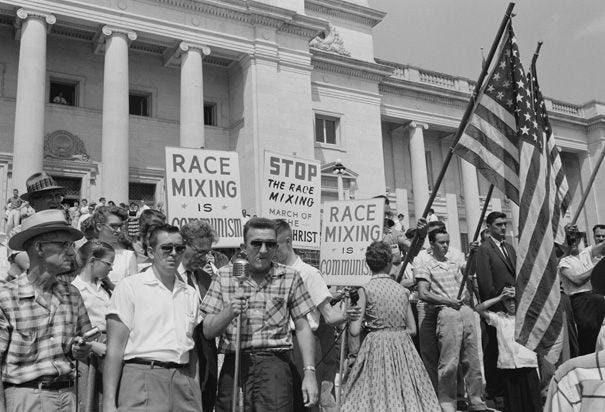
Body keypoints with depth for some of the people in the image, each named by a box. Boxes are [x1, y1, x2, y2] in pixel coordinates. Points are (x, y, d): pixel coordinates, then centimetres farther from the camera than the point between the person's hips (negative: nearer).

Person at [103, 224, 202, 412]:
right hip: (143, 378, -4)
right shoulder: (129, 286, -1)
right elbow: (115, 347, -6)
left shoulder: (190, 293, 14)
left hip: (184, 382, 5)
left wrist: (195, 388, 9)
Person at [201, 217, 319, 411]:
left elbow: (302, 328, 6)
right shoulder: (224, 276, 6)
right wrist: (230, 311, -14)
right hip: (233, 364, 2)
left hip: (274, 364, -1)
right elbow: (208, 331, 4)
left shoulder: (290, 277, 4)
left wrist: (309, 373, -1)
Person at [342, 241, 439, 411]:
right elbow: (412, 329, 7)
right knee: (407, 393, 12)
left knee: (377, 394, 4)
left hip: (377, 346, -3)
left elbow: (355, 331, -9)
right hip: (402, 345, 3)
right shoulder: (402, 290, 5)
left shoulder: (365, 290, -6)